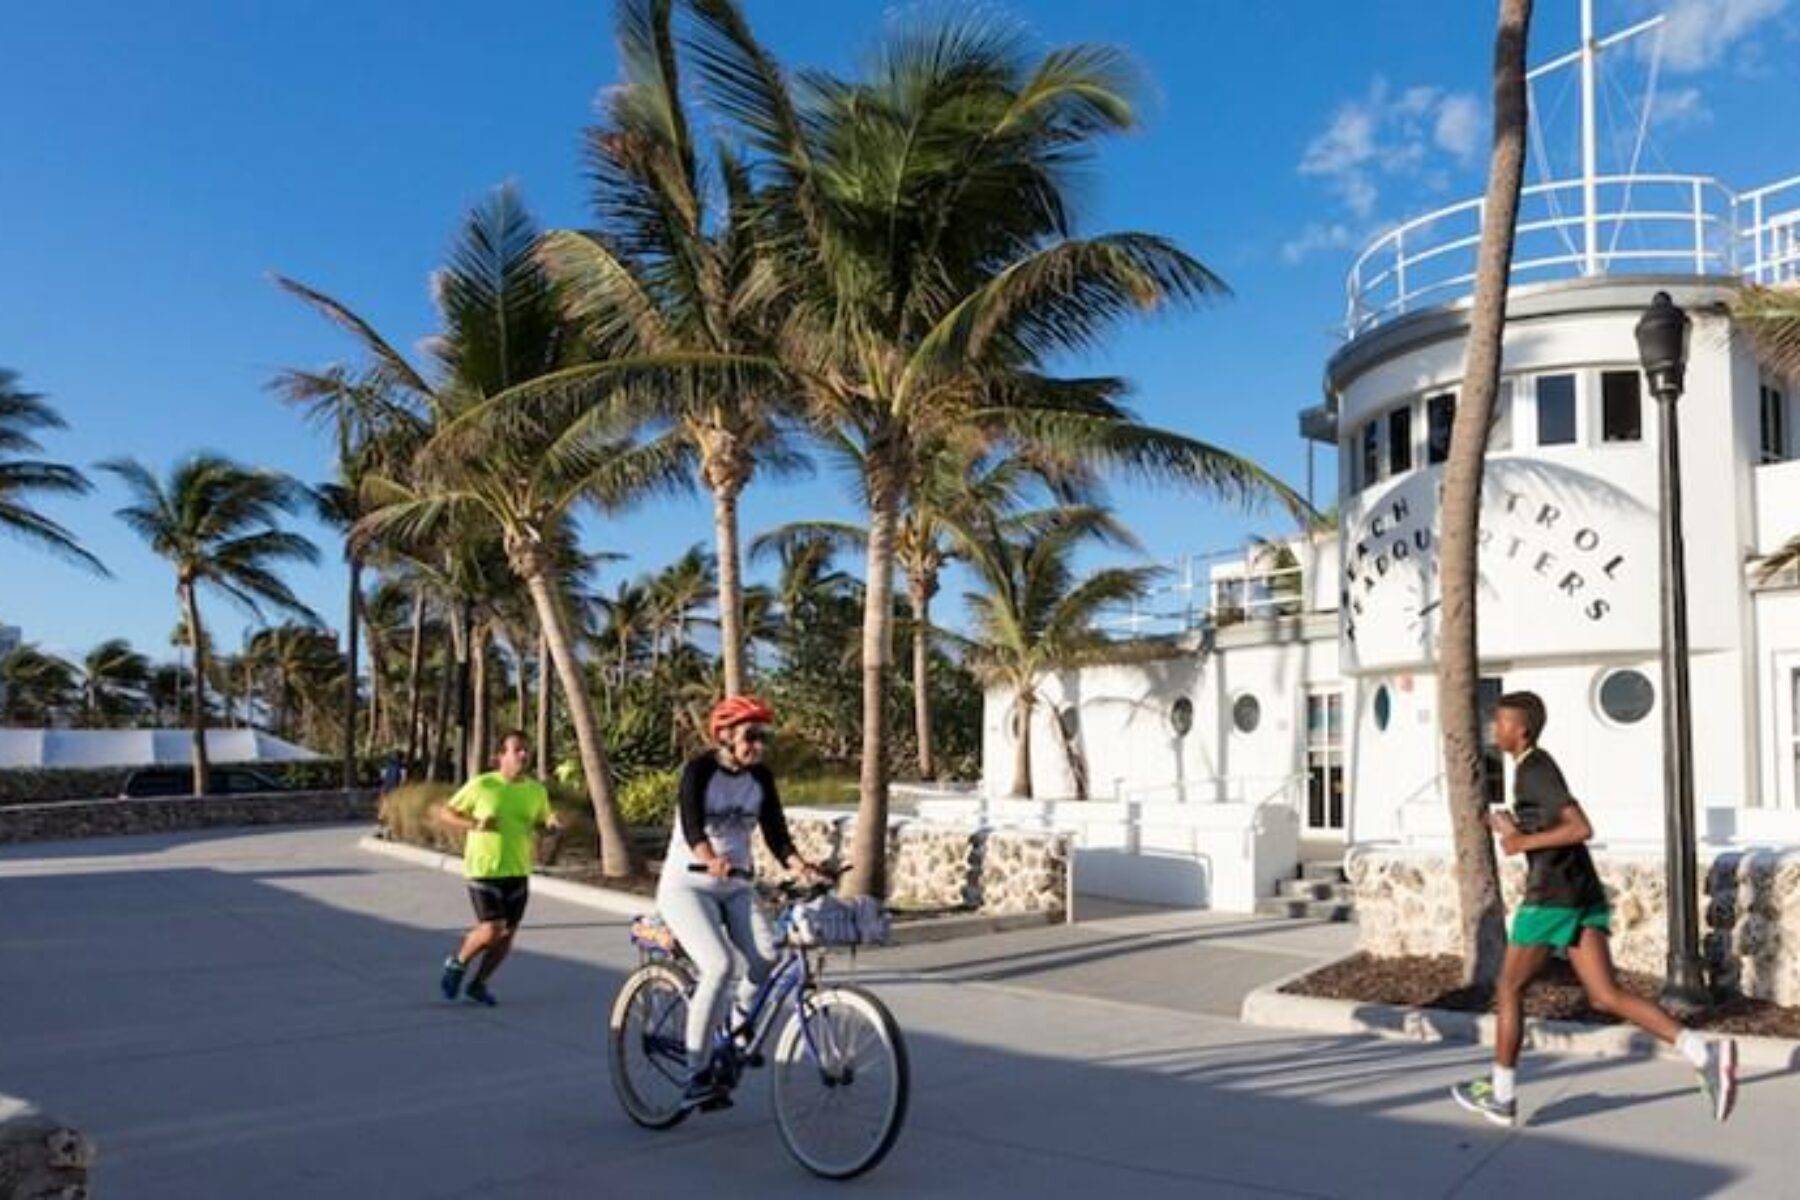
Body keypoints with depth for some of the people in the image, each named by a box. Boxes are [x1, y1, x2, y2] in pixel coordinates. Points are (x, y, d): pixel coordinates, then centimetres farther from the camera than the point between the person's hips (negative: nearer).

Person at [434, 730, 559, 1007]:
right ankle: (457, 963, 18)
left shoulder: (537, 791, 3)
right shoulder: (481, 785, -9)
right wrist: (473, 825, -19)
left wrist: (550, 823, -8)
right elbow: (444, 813, -2)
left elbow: (542, 822, 16)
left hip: (518, 873, 5)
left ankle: (478, 984, 29)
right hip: (484, 871, -5)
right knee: (492, 930, -12)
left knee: (508, 933, 8)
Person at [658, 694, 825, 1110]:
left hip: (736, 887, 5)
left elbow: (776, 833, -5)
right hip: (686, 884, -5)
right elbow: (691, 825, -29)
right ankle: (696, 1078, -15)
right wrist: (711, 860, -49)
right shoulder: (699, 769, -14)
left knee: (766, 960, -18)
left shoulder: (761, 777, 1)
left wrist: (801, 867, -25)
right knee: (719, 966, -26)